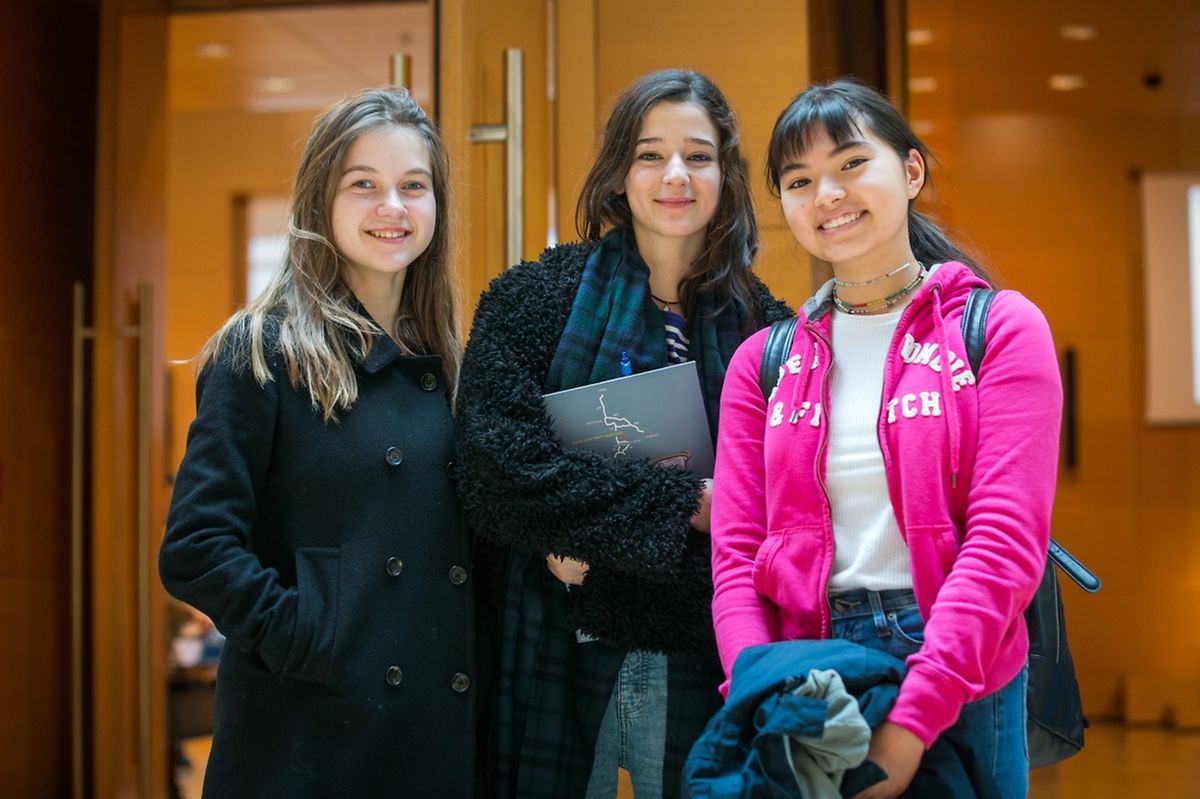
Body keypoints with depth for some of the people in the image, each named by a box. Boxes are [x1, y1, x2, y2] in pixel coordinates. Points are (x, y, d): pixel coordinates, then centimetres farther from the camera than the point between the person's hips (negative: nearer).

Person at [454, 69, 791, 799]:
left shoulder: (765, 329, 4)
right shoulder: (532, 302, 0)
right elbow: (497, 471, -13)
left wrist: (598, 533, -15)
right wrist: (682, 505, -16)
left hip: (702, 666, 1)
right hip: (557, 656, -1)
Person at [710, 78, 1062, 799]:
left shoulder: (1000, 328, -2)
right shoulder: (764, 363, 8)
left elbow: (1006, 542, -11)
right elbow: (736, 561, 4)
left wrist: (910, 721, -19)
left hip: (962, 681, -2)